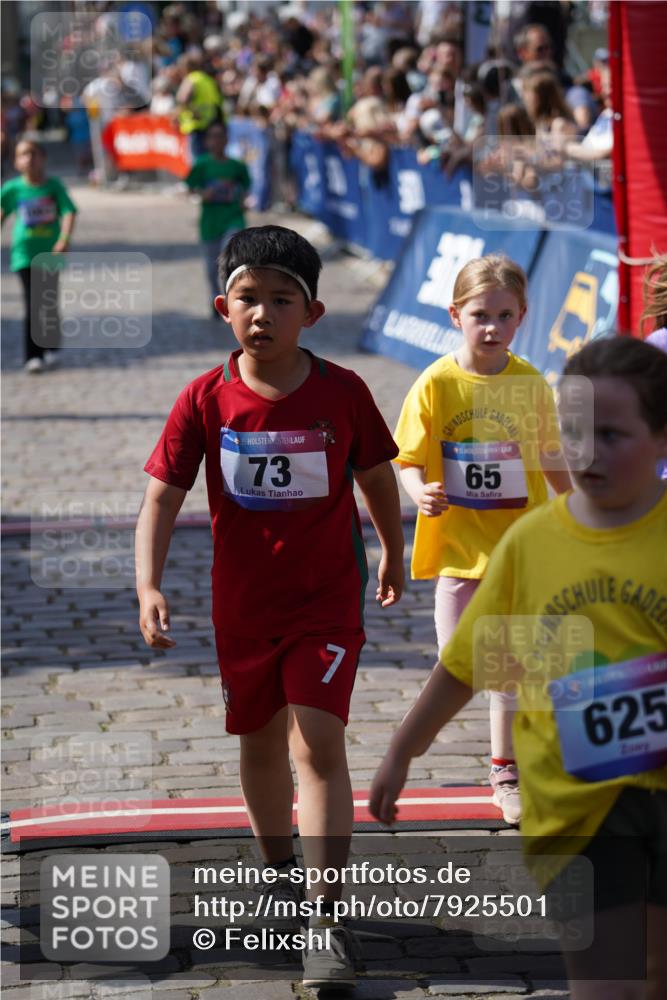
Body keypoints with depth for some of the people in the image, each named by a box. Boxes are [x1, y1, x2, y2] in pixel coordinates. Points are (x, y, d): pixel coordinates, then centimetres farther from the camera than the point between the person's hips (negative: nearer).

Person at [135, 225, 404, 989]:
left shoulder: (342, 393, -10)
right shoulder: (206, 400, -9)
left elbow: (376, 476, 7)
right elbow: (161, 497, -9)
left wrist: (392, 553, 21)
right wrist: (148, 587, -22)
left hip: (328, 601, -2)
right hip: (244, 604, 2)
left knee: (318, 742, -14)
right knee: (261, 744, 17)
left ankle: (328, 924, -14)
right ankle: (279, 873, 41)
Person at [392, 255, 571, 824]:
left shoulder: (529, 384, -3)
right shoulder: (436, 384, -9)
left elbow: (549, 458, 10)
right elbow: (409, 460, -6)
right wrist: (421, 492, -26)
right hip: (458, 545, -2)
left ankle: (506, 770, 20)